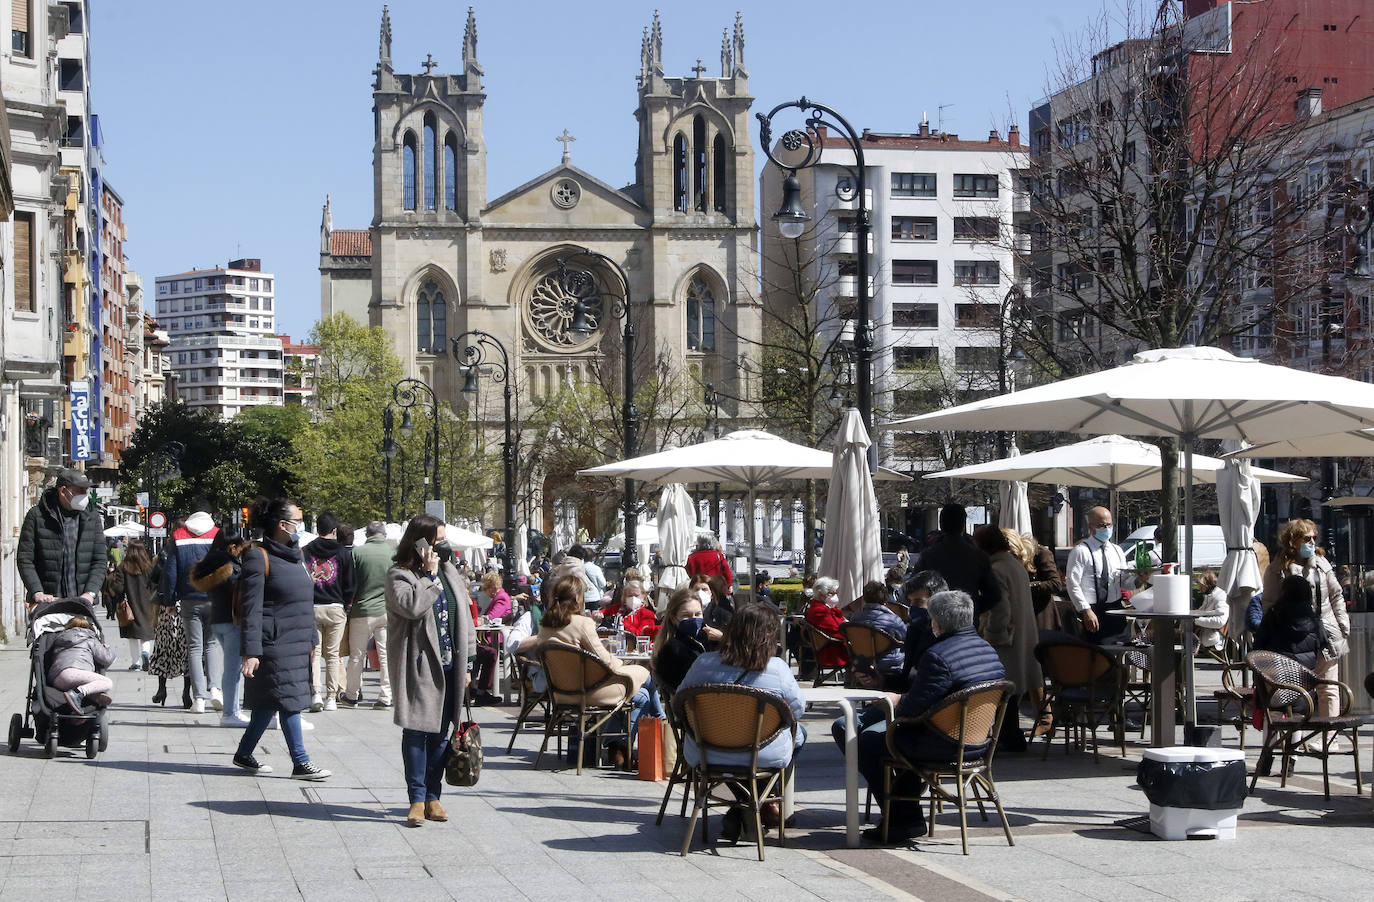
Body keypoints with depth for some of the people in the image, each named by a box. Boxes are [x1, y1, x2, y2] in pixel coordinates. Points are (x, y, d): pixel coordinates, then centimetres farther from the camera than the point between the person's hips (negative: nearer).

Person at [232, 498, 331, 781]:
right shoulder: (259, 558, -10)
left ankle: (244, 754, 24)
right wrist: (251, 651, -18)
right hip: (274, 644, -9)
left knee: (268, 702, 13)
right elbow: (252, 608, -14)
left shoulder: (295, 556, 16)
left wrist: (311, 640, 22)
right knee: (288, 700, -8)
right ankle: (300, 763, -5)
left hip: (296, 644, 9)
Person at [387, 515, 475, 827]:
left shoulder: (450, 573, 14)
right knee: (416, 731, -5)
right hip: (419, 666, -6)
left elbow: (464, 617, 17)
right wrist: (430, 575, -16)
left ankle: (433, 796, 16)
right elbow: (411, 606, -27)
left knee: (441, 733, 8)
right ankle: (417, 799, -1)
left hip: (449, 665, 6)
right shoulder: (399, 576, -6)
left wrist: (465, 663, 13)